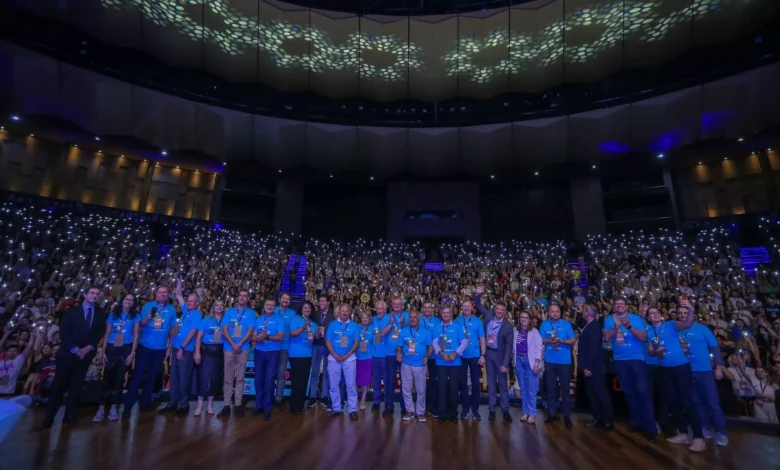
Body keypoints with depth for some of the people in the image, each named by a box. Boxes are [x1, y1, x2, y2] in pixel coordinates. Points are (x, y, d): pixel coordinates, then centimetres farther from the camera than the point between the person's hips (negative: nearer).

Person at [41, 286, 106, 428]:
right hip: (68, 352, -1)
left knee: (76, 385, 5)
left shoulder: (101, 313, 7)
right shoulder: (71, 311, 4)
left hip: (86, 353, 1)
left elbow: (101, 333, 2)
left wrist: (88, 347, -11)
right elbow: (63, 331, -3)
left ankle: (70, 415, 12)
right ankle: (49, 417, 11)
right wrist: (74, 349, -12)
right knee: (59, 384, 1)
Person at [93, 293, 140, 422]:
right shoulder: (113, 315, 7)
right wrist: (103, 352, -1)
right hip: (111, 348, 1)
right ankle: (101, 409, 6)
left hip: (126, 349, -1)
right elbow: (107, 334, 6)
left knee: (119, 379, 5)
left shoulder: (135, 316, 3)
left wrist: (133, 352, -8)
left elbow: (136, 335, -1)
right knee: (107, 378, -2)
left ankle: (114, 408, 15)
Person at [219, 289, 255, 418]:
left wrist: (239, 344, -14)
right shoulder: (229, 312, 8)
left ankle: (238, 404, 11)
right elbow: (224, 330, 1)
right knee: (228, 377, 5)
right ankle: (226, 405, 12)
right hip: (229, 348, 1)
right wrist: (233, 344, -11)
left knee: (240, 378, 4)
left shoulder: (251, 313, 3)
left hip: (243, 348, -1)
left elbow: (250, 331, -3)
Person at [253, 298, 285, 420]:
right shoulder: (258, 319, 9)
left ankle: (267, 408, 9)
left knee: (269, 380, -2)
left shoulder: (279, 319, -3)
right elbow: (254, 336, 6)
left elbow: (281, 336, -11)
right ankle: (259, 405, 25)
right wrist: (258, 338, -17)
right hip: (259, 352, 4)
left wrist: (267, 337, -23)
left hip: (273, 352, -4)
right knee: (258, 379, 9)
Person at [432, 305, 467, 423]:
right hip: (441, 362, 0)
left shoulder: (457, 328, 3)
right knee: (442, 387, 4)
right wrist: (442, 354, -18)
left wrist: (455, 353, -14)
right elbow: (435, 343, -2)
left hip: (455, 362, 0)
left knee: (454, 387, 6)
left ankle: (453, 414, 19)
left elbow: (464, 343, -2)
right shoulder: (437, 328, 6)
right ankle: (442, 414, 14)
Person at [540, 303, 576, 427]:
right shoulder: (544, 324, 4)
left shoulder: (566, 324, -1)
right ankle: (552, 413, 21)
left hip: (564, 361, -2)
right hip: (549, 361, 2)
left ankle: (567, 416, 14)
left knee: (565, 388, 3)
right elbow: (541, 341, 3)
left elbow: (573, 340, -5)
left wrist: (560, 340, -20)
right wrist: (549, 340, -17)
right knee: (551, 388, 9)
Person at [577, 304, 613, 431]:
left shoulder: (594, 327, -16)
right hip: (588, 367, 9)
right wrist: (584, 366, 11)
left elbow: (593, 348, -22)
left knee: (601, 394, 1)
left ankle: (608, 421, 12)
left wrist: (588, 367, -20)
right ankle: (598, 418, 23)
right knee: (592, 394, 14)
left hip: (595, 367, -9)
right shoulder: (588, 326, 11)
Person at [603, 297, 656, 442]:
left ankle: (650, 426, 0)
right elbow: (607, 337, -9)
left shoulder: (636, 318, -2)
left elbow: (643, 337, -12)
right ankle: (638, 421, 24)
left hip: (637, 358, -3)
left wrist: (629, 326, -25)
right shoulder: (609, 319, 2)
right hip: (619, 360, 3)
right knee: (628, 391, 11)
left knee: (642, 391, -9)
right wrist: (617, 325, -22)